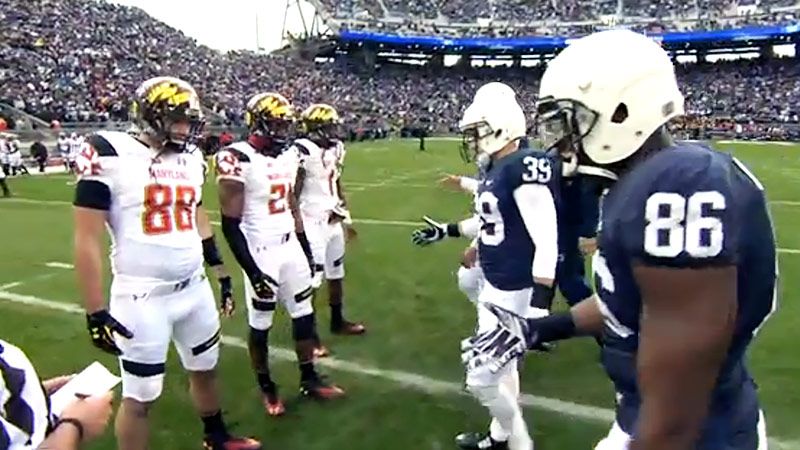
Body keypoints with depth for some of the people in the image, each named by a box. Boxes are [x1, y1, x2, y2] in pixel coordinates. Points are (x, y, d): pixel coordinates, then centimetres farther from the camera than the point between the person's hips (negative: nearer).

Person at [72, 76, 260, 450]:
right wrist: (95, 312, -15)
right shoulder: (109, 154, -12)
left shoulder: (190, 159, 7)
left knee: (205, 369, 22)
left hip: (195, 289, 6)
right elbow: (87, 239, -13)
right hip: (143, 298, -6)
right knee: (139, 396, 7)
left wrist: (221, 275, 18)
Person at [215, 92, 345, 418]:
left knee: (304, 314, 14)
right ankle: (266, 388, 27)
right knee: (260, 324, 8)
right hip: (261, 253, -7)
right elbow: (231, 225, -18)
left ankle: (309, 379, 30)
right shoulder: (238, 161, -17)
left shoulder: (287, 157, 7)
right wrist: (252, 270, -19)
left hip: (291, 247, 7)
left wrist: (306, 247, 16)